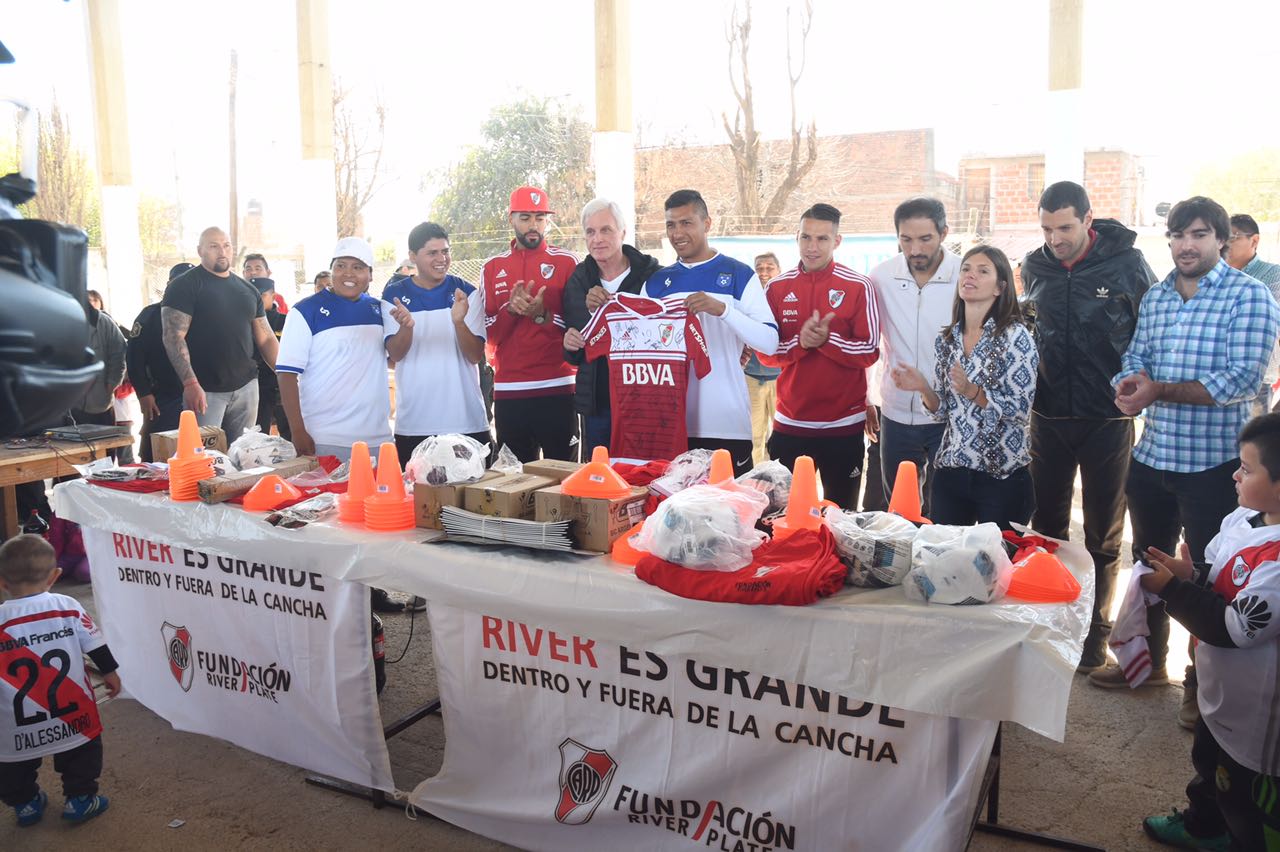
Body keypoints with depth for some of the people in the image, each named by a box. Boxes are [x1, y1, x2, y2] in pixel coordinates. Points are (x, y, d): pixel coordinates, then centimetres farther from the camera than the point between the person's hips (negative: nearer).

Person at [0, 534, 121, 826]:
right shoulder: (68, 607, -9)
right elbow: (95, 645, -2)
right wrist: (110, 672, 12)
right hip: (71, 715, 0)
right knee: (82, 748, 20)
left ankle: (24, 803, 36)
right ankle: (79, 800, 25)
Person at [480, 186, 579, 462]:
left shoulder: (567, 262, 4)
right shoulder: (493, 268, 13)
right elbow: (488, 332, 8)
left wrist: (543, 316, -14)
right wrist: (510, 309, -10)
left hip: (557, 389, -2)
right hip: (508, 391, 3)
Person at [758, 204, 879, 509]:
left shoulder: (858, 286, -4)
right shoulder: (778, 287, 4)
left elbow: (869, 352, -6)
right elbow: (766, 353, 2)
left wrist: (827, 339, -22)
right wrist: (799, 343, -17)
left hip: (843, 424, -2)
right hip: (789, 424, 2)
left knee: (841, 512, 9)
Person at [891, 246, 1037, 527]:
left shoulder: (1015, 337, -8)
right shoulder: (946, 339, 6)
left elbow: (1021, 411, -12)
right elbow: (943, 411, 10)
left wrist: (972, 391, -25)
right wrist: (923, 388, -8)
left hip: (1002, 476, -4)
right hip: (949, 471, 4)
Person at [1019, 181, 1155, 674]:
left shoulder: (1126, 263, -8)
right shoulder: (1034, 266, 1)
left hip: (1107, 420, -3)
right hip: (1048, 416, 3)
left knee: (1103, 536, 9)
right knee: (1046, 527, 12)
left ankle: (1096, 633, 22)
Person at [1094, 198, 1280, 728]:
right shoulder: (1155, 298, 9)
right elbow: (1135, 360, 8)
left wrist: (1158, 390, -22)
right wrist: (1129, 386, -15)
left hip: (1214, 464, -6)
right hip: (1152, 458, 6)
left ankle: (1204, 684, 25)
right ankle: (1148, 660, 38)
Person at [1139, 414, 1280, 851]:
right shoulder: (1242, 519, -6)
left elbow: (1232, 629, -31)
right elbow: (1218, 576, 10)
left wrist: (1170, 587, -24)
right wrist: (1188, 573, -10)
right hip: (1219, 691, 10)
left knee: (1244, 792, 12)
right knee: (1207, 761, 33)